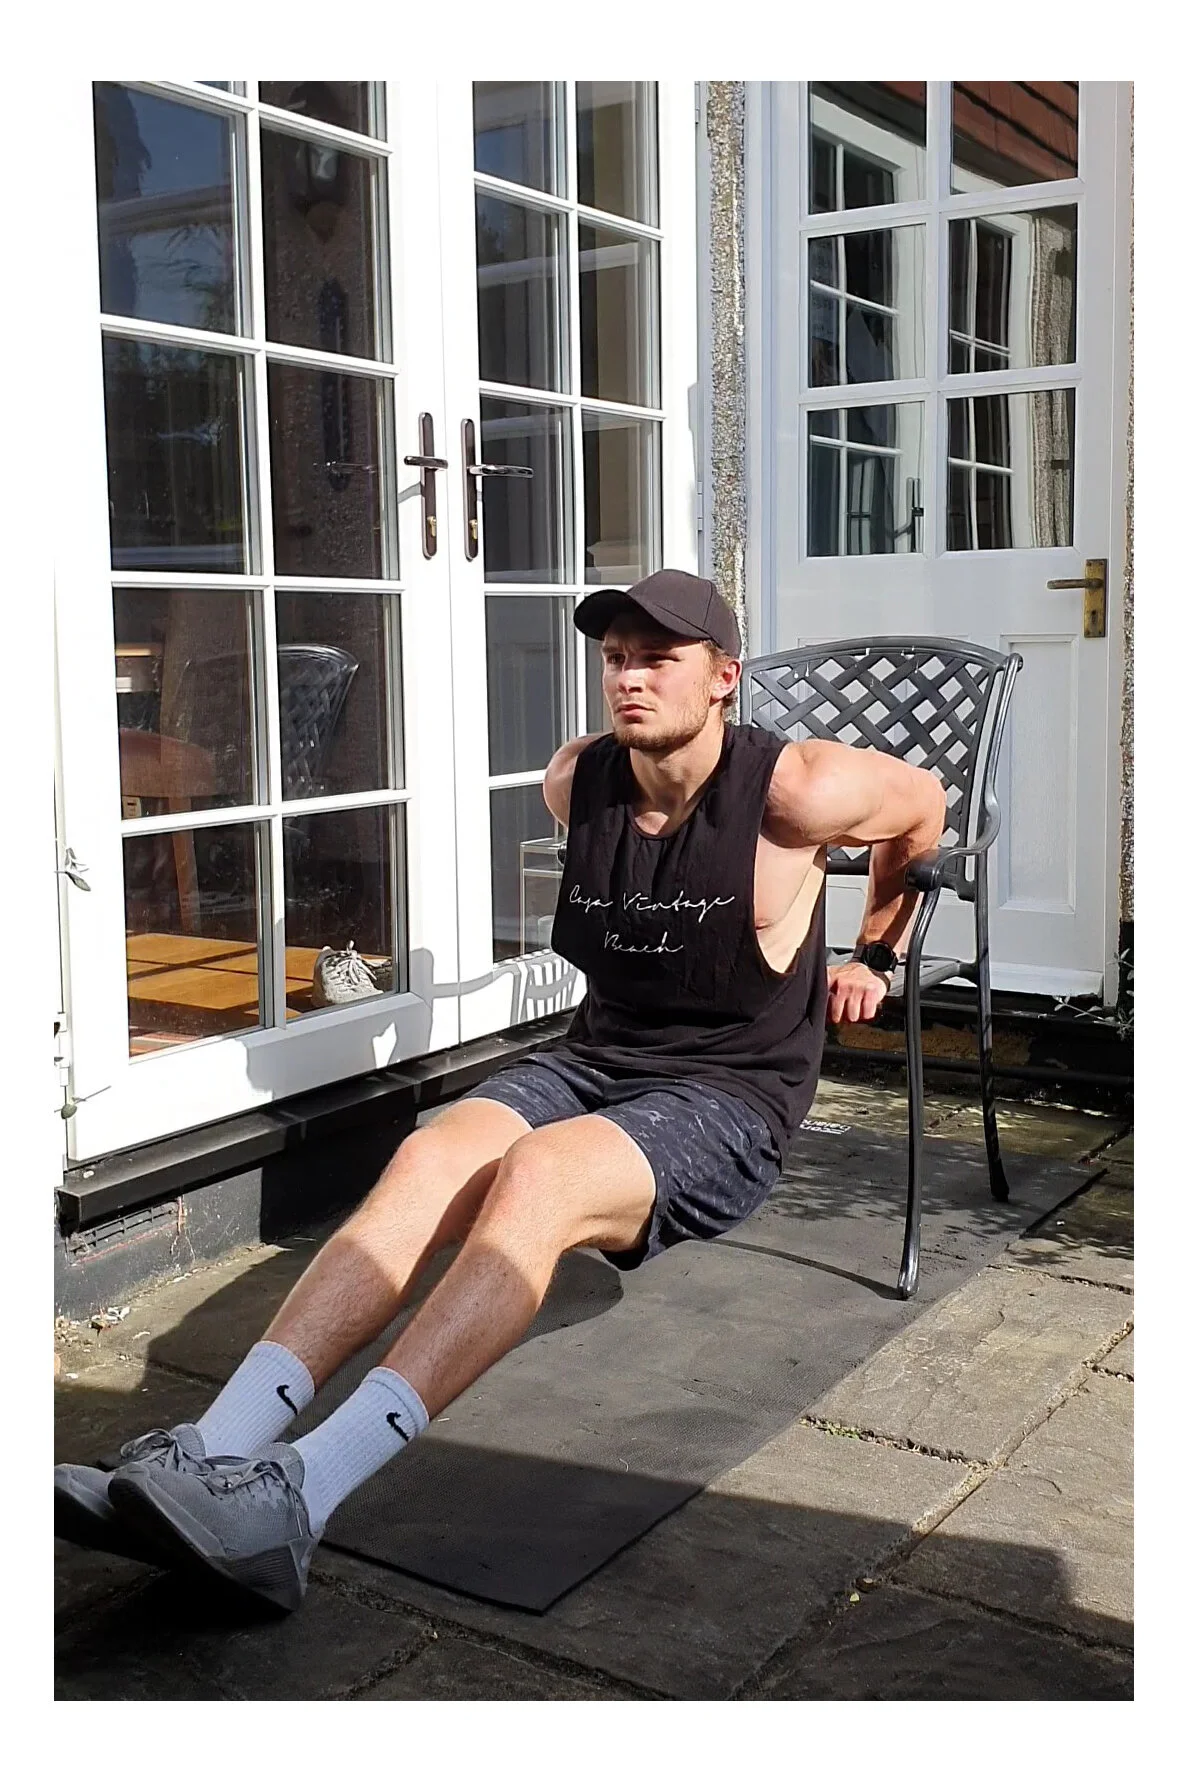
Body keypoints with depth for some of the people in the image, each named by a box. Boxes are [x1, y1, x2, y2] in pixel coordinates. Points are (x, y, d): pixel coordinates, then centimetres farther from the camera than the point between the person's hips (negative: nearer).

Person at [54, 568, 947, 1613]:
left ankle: (299, 1499, -46)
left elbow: (925, 802, 8)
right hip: (593, 1060, 6)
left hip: (733, 1097, -5)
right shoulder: (578, 782, 2)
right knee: (430, 1158, -25)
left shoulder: (792, 792, -12)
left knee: (535, 1174, -35)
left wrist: (874, 958, 17)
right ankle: (209, 1455, -37)